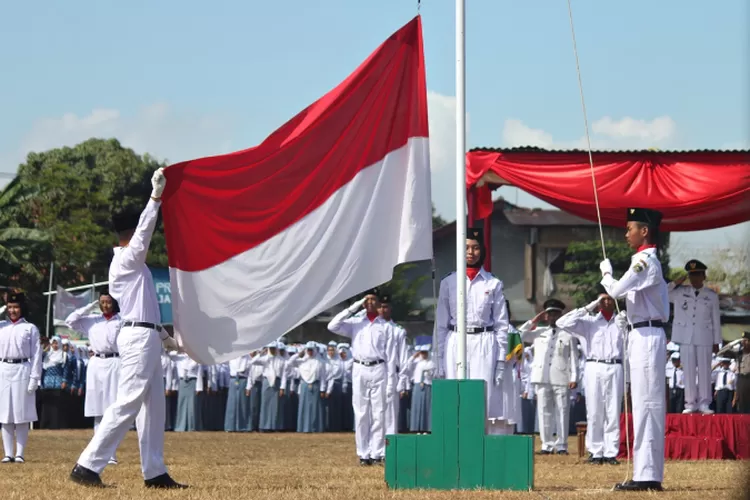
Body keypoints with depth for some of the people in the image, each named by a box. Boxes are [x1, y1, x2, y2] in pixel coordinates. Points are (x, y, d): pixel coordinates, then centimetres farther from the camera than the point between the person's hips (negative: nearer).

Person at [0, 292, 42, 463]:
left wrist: (34, 378, -6)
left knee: (22, 415, -1)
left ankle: (20, 454, 2)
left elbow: (36, 355, 0)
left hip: (22, 370, -3)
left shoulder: (30, 328, 2)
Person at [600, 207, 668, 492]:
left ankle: (647, 475, -15)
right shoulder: (649, 260, 18)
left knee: (646, 404, -12)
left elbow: (616, 290, -18)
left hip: (646, 337, -10)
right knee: (648, 405, 10)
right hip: (644, 336, 10)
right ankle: (649, 474, 12)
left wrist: (605, 272, -1)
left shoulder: (644, 260, -13)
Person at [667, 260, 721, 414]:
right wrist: (674, 284, -1)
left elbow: (716, 320, 7)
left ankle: (704, 403, 4)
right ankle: (691, 403, 6)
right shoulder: (679, 293, 6)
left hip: (704, 338, -1)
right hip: (686, 337, 1)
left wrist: (716, 341, 5)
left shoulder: (712, 296, 5)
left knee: (704, 371, -1)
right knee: (689, 371, 2)